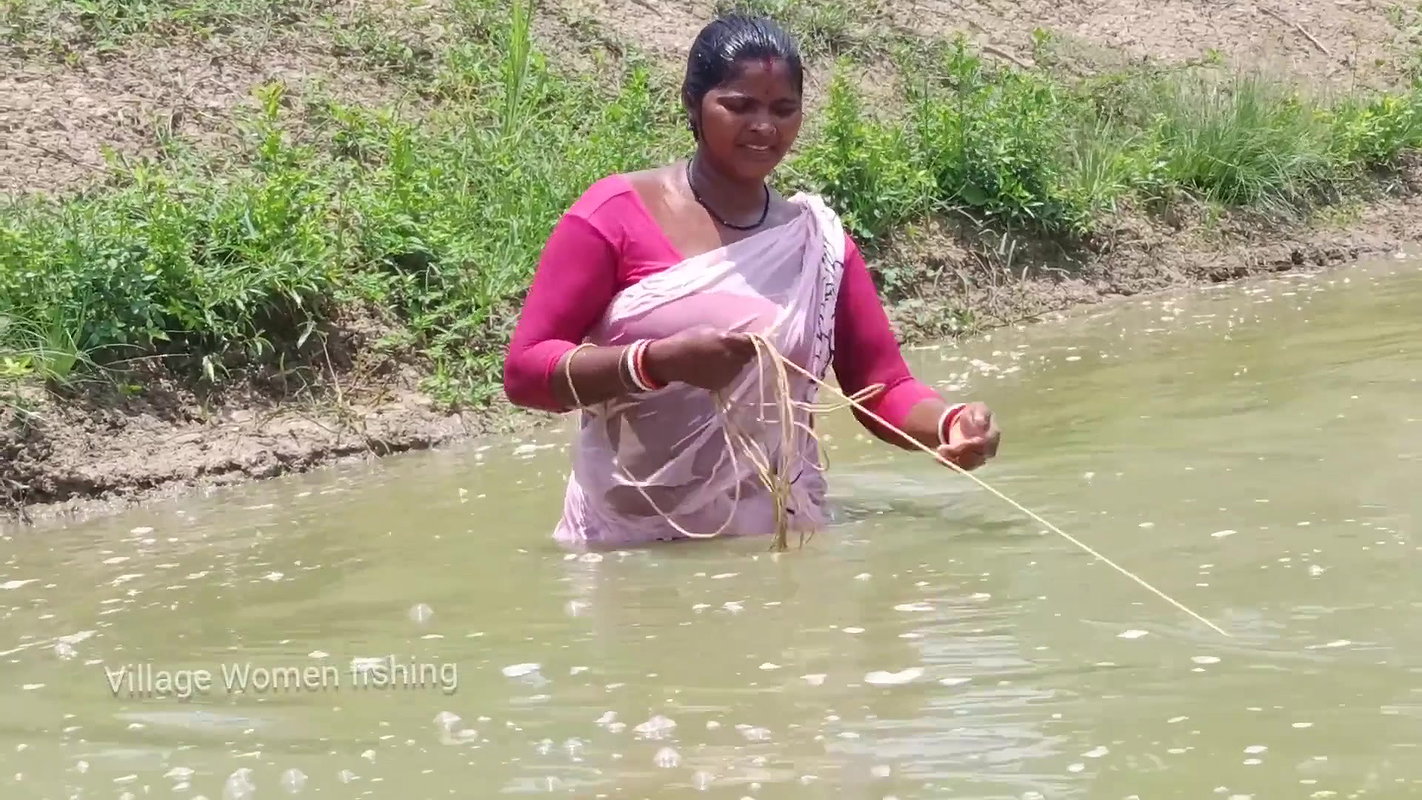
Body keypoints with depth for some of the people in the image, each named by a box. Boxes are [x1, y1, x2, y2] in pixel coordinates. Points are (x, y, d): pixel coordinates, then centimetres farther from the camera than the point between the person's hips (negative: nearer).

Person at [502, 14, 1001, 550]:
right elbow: (525, 370, -9)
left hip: (776, 543, 3)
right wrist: (658, 362, -24)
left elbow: (882, 387, 4)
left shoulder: (819, 241, 6)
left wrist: (950, 425, -18)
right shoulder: (617, 214, -5)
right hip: (627, 546, -2)